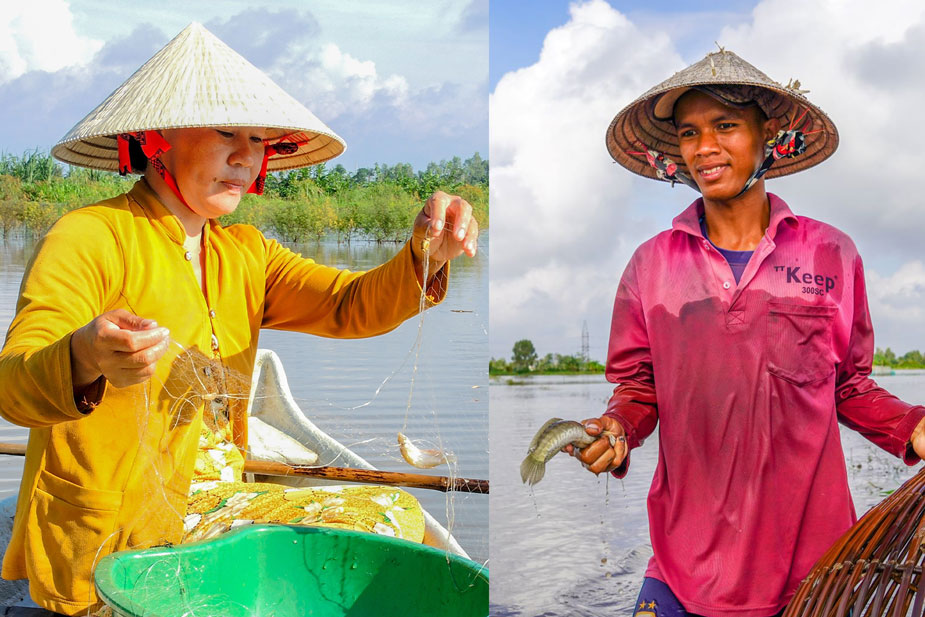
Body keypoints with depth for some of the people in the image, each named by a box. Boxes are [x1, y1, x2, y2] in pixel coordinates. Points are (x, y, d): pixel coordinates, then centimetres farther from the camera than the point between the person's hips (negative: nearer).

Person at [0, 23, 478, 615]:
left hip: (211, 508, 7)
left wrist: (426, 256, -25)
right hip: (108, 542, -7)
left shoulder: (245, 254, 8)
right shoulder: (89, 237, -13)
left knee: (394, 514, 4)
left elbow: (350, 305, -5)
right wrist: (85, 357, -49)